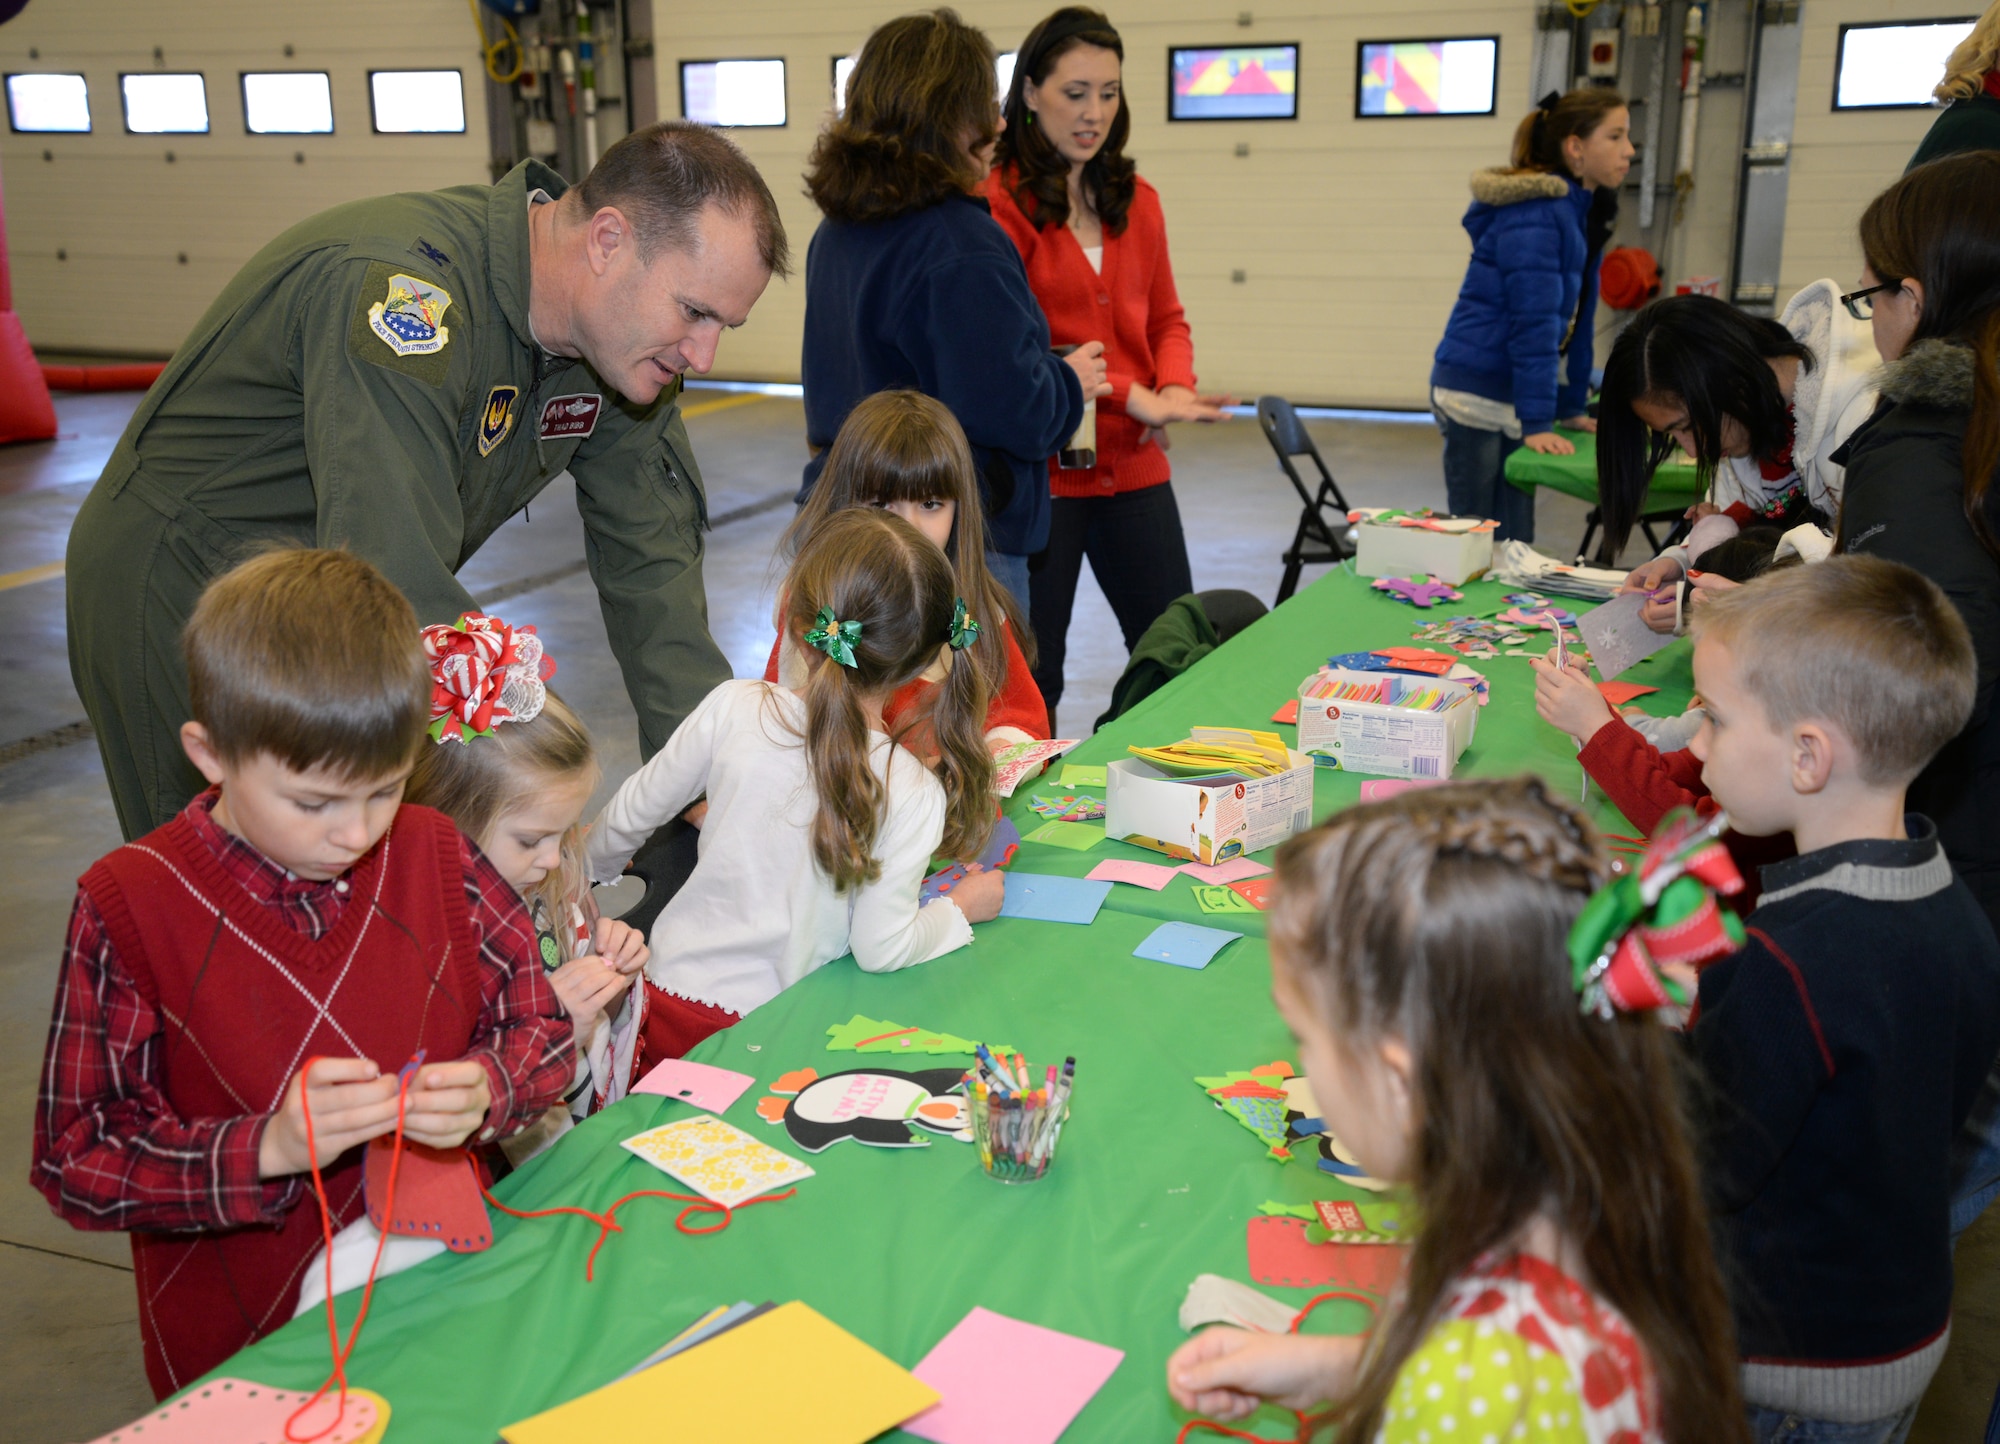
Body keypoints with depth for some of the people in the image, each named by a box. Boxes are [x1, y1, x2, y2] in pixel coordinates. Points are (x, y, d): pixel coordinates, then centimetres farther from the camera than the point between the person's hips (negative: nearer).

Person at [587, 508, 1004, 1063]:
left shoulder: (733, 708, -12)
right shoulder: (916, 795, -17)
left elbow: (631, 814, 3)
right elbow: (880, 948, -13)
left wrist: (591, 865, 25)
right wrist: (962, 908, 6)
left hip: (665, 999, 3)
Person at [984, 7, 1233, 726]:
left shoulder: (1137, 201, 12)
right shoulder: (999, 201, -8)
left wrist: (1175, 389, -5)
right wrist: (1131, 396, -19)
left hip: (1135, 467, 6)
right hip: (1039, 470, -6)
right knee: (1031, 676, 5)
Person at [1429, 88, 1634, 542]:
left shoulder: (1583, 212, 13)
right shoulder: (1535, 214, -17)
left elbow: (1578, 319, 17)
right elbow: (1534, 322, -20)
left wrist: (1570, 409, 18)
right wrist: (1538, 423, -21)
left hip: (1514, 393, 9)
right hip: (1475, 389, -9)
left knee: (1514, 543, 10)